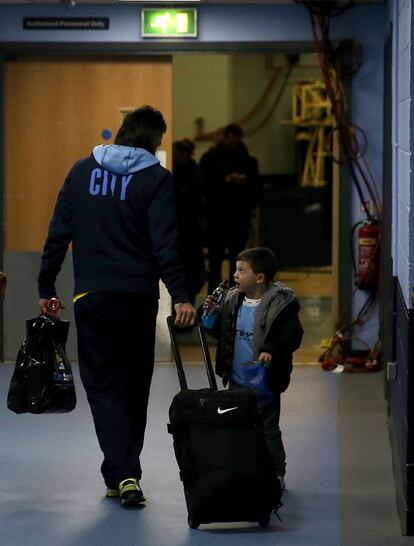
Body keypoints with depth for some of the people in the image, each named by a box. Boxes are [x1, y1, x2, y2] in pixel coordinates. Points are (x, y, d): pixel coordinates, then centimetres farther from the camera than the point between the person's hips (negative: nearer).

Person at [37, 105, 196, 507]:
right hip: (139, 296, -1)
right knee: (134, 384, 13)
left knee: (103, 384, 2)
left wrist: (45, 287, 12)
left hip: (92, 296, 1)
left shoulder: (82, 171, 7)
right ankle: (122, 474, 20)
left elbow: (58, 233, 6)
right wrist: (179, 296, -13)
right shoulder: (156, 178, -2)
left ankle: (123, 473, -15)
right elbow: (165, 243, -12)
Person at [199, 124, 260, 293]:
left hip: (240, 219, 2)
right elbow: (205, 185, -8)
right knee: (215, 262, -1)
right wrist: (225, 181, -21)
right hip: (216, 218, -2)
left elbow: (256, 189, 6)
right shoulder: (210, 159, 2)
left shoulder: (248, 161, 9)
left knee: (237, 262, 6)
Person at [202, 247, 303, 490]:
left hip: (265, 382, -7)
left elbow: (292, 334, -19)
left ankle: (276, 474, 11)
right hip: (236, 381, 7)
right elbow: (222, 332, 15)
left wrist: (271, 351, -32)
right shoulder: (232, 301, 6)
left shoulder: (280, 303, -14)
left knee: (268, 430, 2)